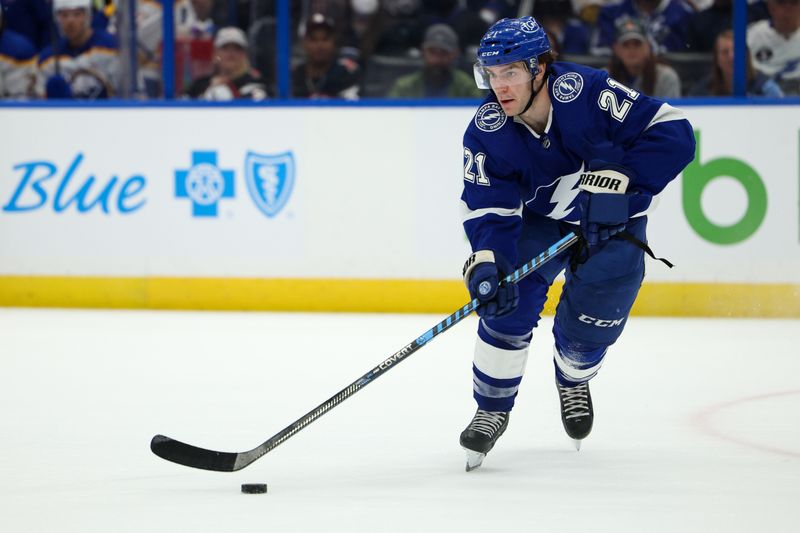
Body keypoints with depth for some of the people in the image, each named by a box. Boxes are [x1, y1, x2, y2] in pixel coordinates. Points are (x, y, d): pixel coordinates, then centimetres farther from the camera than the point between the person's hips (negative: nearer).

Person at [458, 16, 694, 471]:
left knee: (593, 322, -6)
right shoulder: (487, 134, -21)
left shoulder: (587, 93, -32)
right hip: (538, 220, 2)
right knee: (508, 303, -18)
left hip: (612, 222, -2)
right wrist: (486, 259, -40)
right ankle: (493, 407, 2)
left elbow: (674, 133, -32)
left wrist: (619, 177, -40)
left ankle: (574, 381, 32)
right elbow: (489, 208, -21)